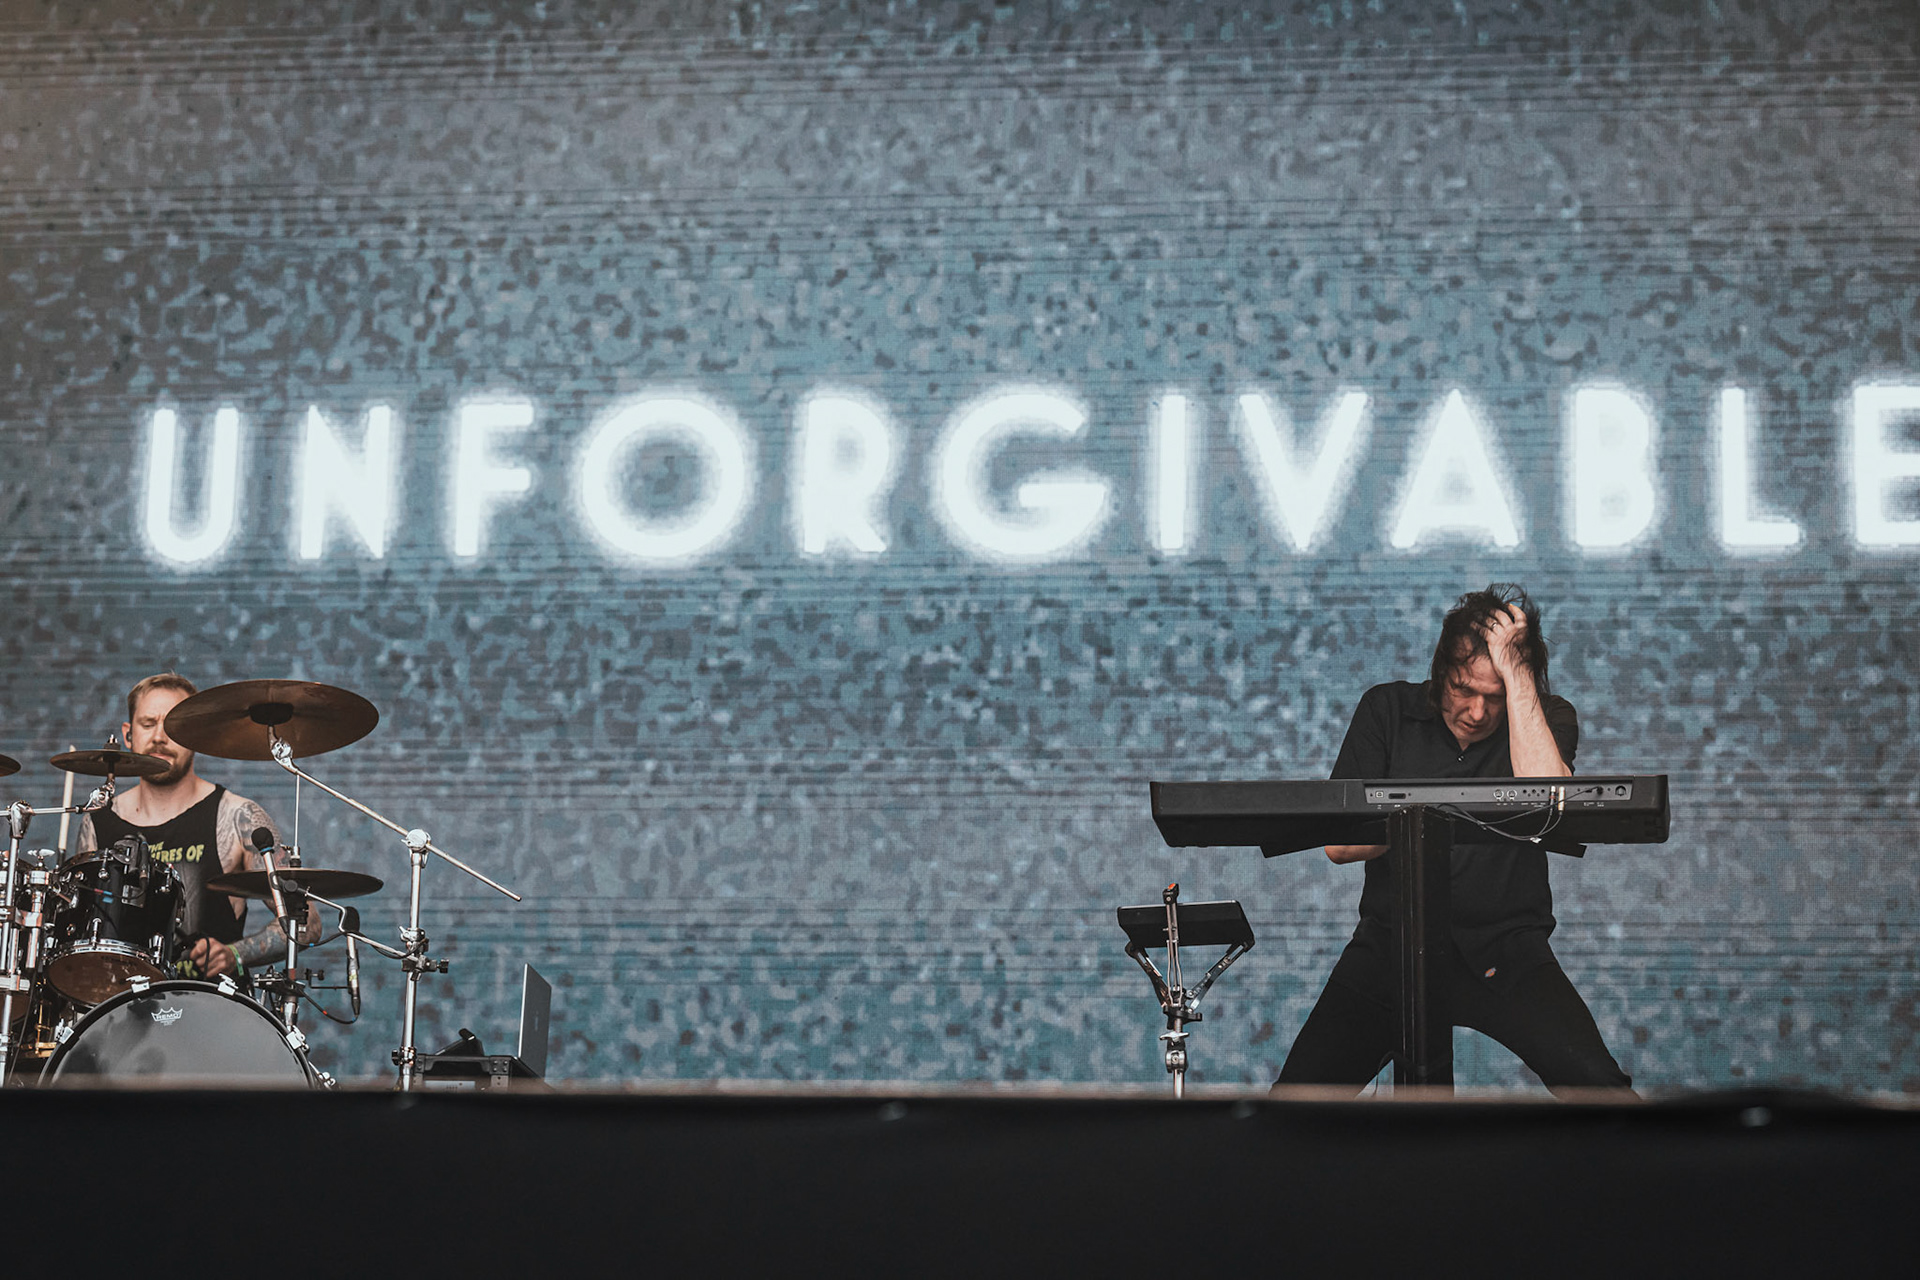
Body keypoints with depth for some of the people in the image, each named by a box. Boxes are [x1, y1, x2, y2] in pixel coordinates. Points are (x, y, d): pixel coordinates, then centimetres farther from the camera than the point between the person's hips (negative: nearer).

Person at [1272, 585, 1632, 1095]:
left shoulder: (1546, 719, 3)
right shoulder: (1389, 709, 7)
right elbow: (1338, 843, 2)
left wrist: (1515, 672, -16)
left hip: (1506, 949, -1)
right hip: (1392, 944, 1)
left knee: (1597, 1085, -24)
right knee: (1301, 1088, -18)